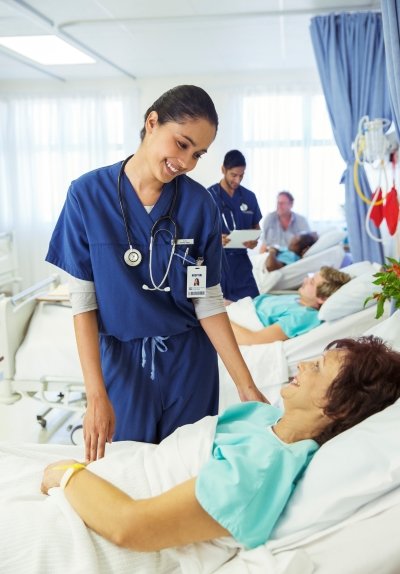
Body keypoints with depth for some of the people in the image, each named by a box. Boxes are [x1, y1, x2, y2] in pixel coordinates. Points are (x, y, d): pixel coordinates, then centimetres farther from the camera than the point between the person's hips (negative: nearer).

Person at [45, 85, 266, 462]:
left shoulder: (200, 205, -9)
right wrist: (96, 394, -15)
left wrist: (246, 385, -11)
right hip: (121, 357, -1)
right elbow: (83, 299, -10)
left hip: (188, 359, 1)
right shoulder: (88, 194, -12)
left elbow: (208, 302, -6)